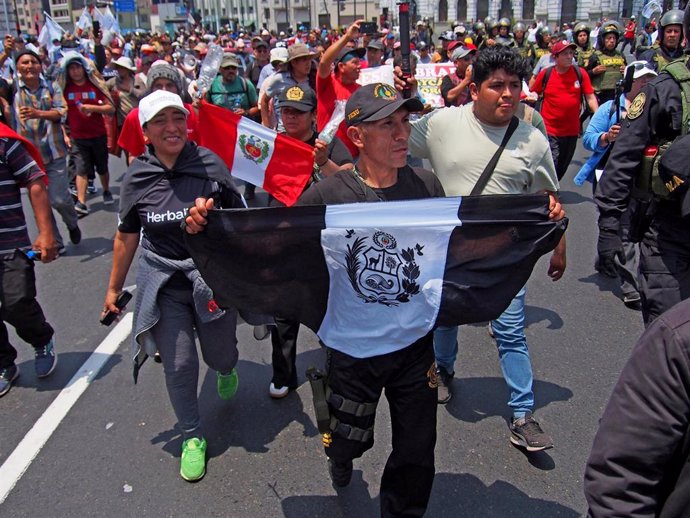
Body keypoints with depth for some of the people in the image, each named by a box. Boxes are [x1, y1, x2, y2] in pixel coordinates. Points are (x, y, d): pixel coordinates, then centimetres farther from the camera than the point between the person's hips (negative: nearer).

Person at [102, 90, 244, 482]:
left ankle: (226, 369, 54)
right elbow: (127, 236, 6)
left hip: (213, 275, 0)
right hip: (164, 282, 1)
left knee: (220, 355, 13)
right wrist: (114, 288, 11)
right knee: (179, 364, 3)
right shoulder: (137, 178, -5)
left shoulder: (210, 164, -10)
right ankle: (193, 437, 26)